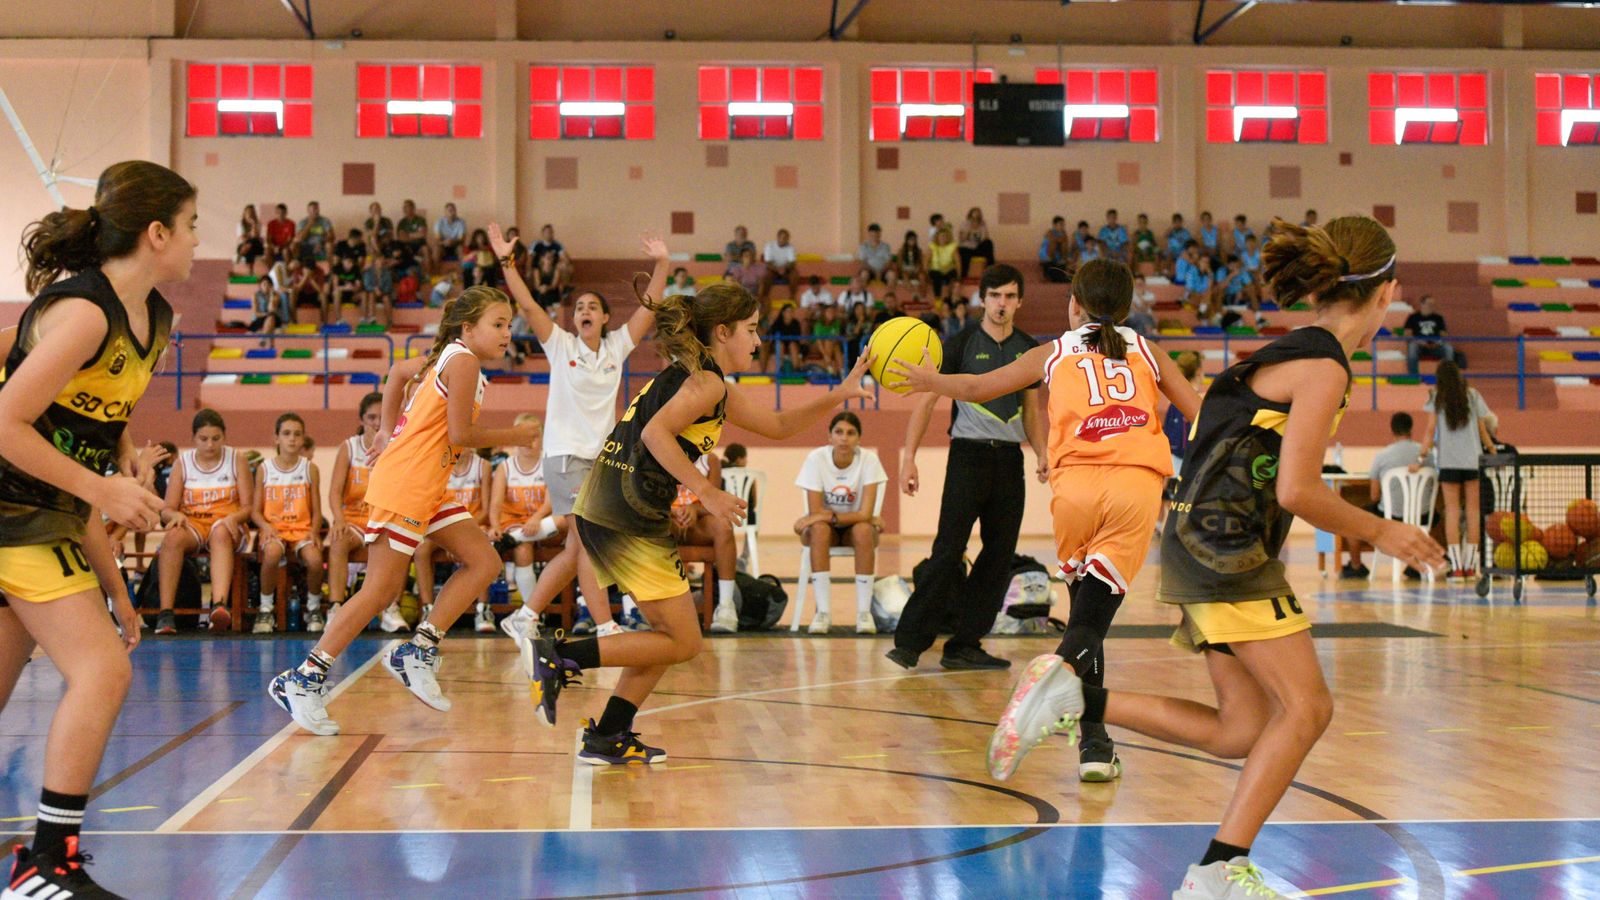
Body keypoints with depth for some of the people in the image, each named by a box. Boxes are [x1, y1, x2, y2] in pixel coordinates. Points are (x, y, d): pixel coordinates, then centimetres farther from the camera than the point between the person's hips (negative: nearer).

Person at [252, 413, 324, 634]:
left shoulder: (310, 469, 8)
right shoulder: (264, 469, 7)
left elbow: (316, 511, 8)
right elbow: (255, 510, 7)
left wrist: (313, 531, -11)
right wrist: (266, 527, -13)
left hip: (302, 528, 1)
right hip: (273, 528, 0)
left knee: (315, 559, -33)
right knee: (272, 553, -38)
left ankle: (313, 608, -2)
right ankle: (265, 610, -16)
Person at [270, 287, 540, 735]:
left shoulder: (447, 356, 15)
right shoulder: (463, 361, -12)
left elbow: (399, 370, 28)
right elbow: (461, 434, -16)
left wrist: (390, 431, 29)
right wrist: (515, 436, -3)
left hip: (429, 488, 10)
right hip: (404, 484, -10)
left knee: (484, 562, 3)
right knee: (382, 588, -9)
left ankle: (418, 651, 4)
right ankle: (302, 679, -3)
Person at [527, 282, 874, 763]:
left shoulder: (704, 382, 22)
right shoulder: (706, 382, -8)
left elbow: (779, 425, 27)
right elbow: (655, 433, -23)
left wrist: (840, 393, 20)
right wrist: (708, 493, -21)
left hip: (601, 509, 10)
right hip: (629, 518, -10)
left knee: (670, 634, 17)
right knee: (682, 643, -2)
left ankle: (607, 739, 17)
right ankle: (561, 656, -6)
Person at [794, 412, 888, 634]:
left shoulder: (868, 460, -17)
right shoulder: (816, 458, -17)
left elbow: (865, 514, -23)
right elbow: (815, 512, -21)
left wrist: (829, 515, -32)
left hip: (855, 527, 0)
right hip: (824, 531, 0)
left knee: (863, 530, -34)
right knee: (819, 530, -34)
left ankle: (864, 611, -28)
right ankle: (823, 611, -32)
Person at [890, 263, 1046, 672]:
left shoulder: (1029, 349, 11)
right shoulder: (962, 344, -2)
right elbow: (926, 401, -3)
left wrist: (1041, 454, 3)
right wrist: (909, 458, -11)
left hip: (1010, 458, 5)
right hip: (969, 455, -5)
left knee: (1000, 557, 3)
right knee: (948, 552, -12)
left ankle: (964, 646, 10)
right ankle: (909, 642, -9)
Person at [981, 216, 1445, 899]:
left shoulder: (1293, 353, 18)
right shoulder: (1322, 367, -12)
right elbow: (1297, 490, -17)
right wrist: (1379, 533, -4)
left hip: (1209, 550, 10)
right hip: (1224, 544, -10)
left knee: (1243, 733, 6)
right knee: (1306, 707, -9)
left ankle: (1076, 700, 5)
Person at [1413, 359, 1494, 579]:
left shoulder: (1436, 398, 3)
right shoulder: (1473, 395, 7)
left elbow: (1430, 430, -2)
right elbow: (1482, 429, 8)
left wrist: (1421, 458, 0)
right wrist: (1492, 449, 20)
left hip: (1448, 460, -1)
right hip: (1473, 459, 1)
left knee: (1452, 510, 1)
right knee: (1472, 510, 5)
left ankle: (1456, 567, -6)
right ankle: (1470, 566, 3)